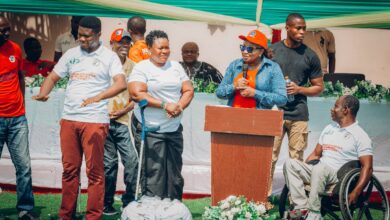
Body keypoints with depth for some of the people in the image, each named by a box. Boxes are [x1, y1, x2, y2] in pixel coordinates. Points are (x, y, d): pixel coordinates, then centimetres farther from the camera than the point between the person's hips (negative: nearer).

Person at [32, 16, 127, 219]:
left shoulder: (109, 56, 0)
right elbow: (52, 77, 14)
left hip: (95, 120, -4)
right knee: (69, 169, 9)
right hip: (68, 119, 4)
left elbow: (121, 84, -13)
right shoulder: (71, 54, 13)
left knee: (94, 172, -1)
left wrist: (98, 97, -28)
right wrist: (42, 94, -8)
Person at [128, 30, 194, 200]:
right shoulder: (142, 68, -3)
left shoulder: (176, 66, 14)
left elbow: (188, 90, 13)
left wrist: (180, 106, -9)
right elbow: (136, 93, -16)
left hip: (174, 129, 6)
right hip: (149, 130, -6)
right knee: (152, 175, -7)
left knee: (175, 176, 8)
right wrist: (165, 105, -17)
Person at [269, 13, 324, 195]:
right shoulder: (272, 50, 6)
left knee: (296, 159, 3)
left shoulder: (310, 56, 7)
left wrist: (299, 89, -6)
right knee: (270, 156, -3)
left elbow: (319, 87, 11)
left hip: (298, 115, 1)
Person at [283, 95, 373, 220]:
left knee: (319, 168, -37)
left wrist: (356, 192, -21)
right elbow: (316, 154, 23)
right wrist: (302, 173, 9)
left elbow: (367, 167, -9)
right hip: (319, 172, 7)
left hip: (339, 176, -7)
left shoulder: (360, 136, -1)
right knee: (290, 163, -16)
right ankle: (302, 206, -25)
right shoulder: (329, 129, 22)